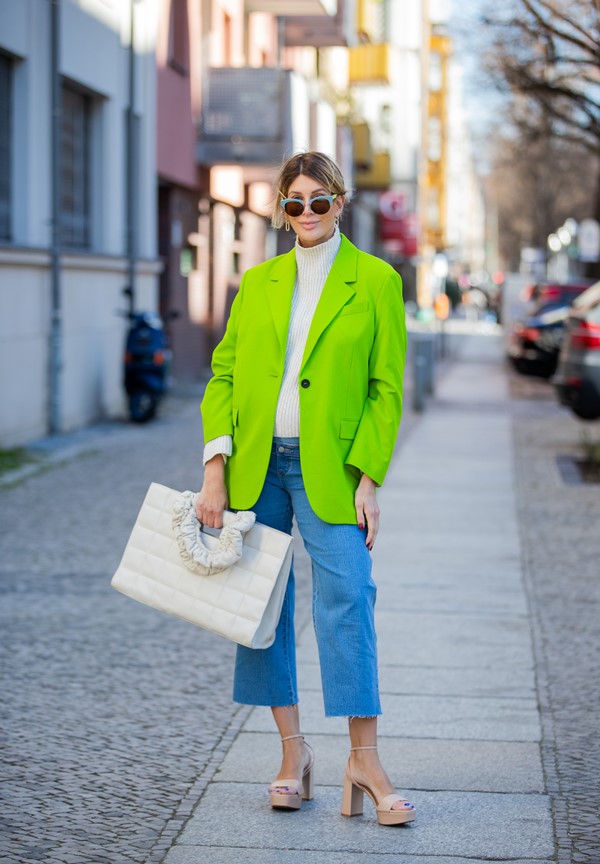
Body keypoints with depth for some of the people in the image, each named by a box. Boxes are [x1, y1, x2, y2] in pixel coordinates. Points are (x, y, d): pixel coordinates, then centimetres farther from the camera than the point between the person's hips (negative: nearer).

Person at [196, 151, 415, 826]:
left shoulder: (376, 281, 1)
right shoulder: (258, 283, 10)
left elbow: (386, 389, -1)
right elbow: (224, 374, 8)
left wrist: (368, 480, -8)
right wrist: (216, 470, -3)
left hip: (328, 467, -3)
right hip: (254, 463, 3)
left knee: (346, 600, -13)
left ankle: (364, 761, -9)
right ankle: (293, 752, 13)